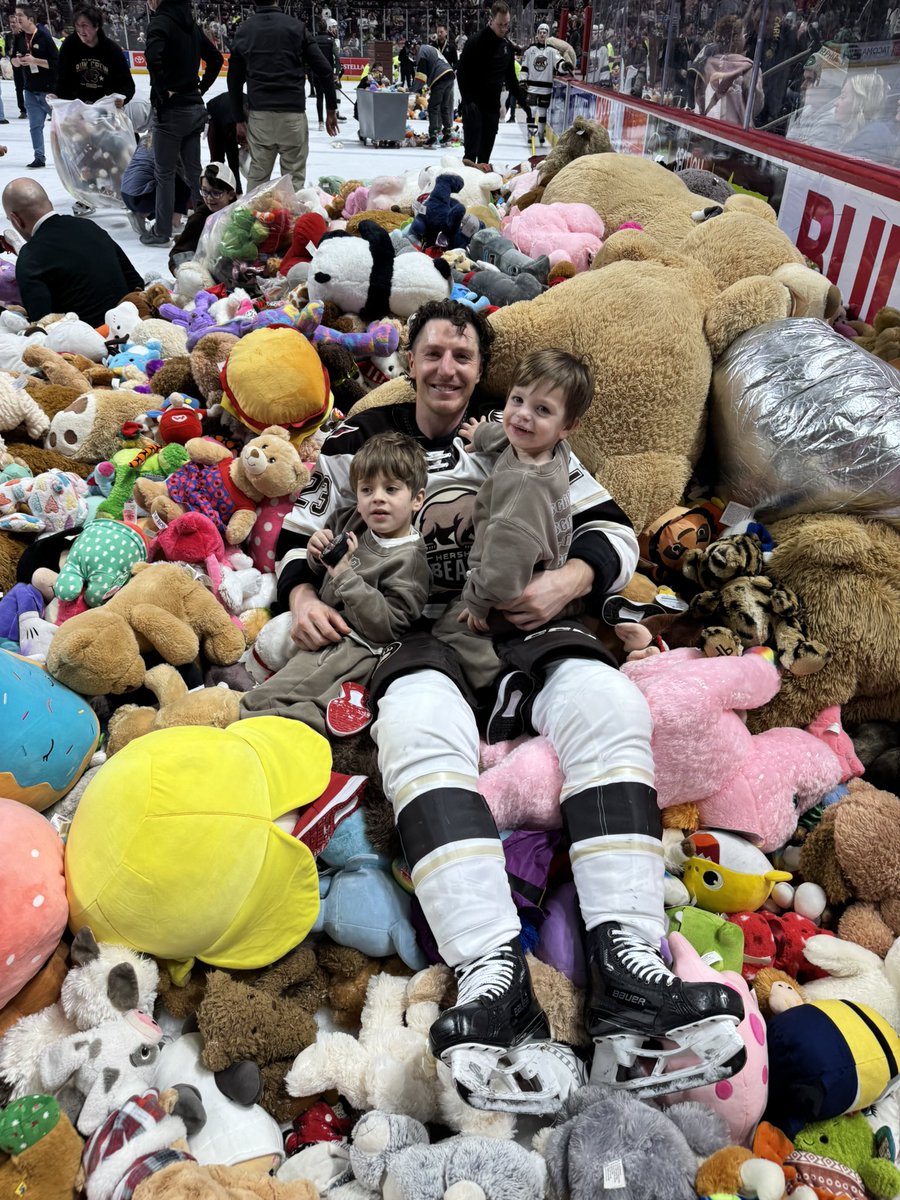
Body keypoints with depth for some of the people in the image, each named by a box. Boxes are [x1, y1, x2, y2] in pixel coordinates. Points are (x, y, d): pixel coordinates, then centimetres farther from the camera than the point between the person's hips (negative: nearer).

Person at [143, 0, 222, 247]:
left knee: (165, 173, 3)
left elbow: (154, 56, -30)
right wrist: (201, 87, 15)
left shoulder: (161, 21, -13)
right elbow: (216, 58, 19)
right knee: (193, 171, 12)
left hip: (171, 109, -7)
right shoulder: (190, 23, 9)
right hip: (195, 108, 7)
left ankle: (161, 232, 11)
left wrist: (162, 91, -18)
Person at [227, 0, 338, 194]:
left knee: (257, 175, 10)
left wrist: (238, 120, 16)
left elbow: (234, 79, 10)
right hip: (293, 112, -2)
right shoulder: (296, 26, 1)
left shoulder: (243, 30, 9)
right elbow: (324, 69, -2)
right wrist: (331, 109, 7)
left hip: (259, 114, 3)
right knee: (294, 176, 4)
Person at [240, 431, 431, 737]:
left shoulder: (409, 558, -15)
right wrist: (319, 557, 2)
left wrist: (346, 576, -23)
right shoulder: (358, 531, 10)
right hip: (324, 637, 9)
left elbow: (387, 626, -22)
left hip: (361, 649, -9)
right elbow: (324, 579, 27)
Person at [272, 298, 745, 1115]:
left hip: (521, 619, 2)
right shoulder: (364, 439, 20)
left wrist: (569, 579, -8)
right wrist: (302, 597, 0)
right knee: (420, 721, -37)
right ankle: (492, 980, -45)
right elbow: (298, 533, 23)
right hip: (414, 630, -1)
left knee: (607, 704, -30)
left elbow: (611, 528, 15)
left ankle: (627, 967, -36)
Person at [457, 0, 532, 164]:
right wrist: (468, 100, -22)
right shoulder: (475, 42, -9)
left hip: (493, 106, 6)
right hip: (473, 106, -6)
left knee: (486, 152, 9)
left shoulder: (508, 47, 10)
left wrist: (524, 102, 12)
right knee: (471, 151, -10)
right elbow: (462, 73, -12)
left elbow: (511, 79, 18)